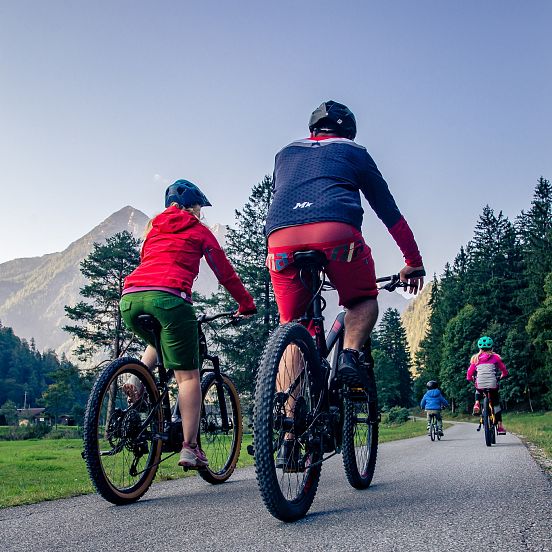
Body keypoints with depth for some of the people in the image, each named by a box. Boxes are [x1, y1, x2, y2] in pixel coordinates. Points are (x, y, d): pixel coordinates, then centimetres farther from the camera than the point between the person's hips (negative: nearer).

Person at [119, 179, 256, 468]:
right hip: (168, 297, -5)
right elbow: (225, 273, 20)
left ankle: (137, 382, 11)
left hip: (130, 297, 6)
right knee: (188, 375, 2)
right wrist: (246, 304, 32)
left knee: (160, 341, 36)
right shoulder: (199, 230, 17)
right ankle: (189, 448, 0)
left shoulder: (154, 228, 30)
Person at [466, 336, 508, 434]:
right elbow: (504, 371, 11)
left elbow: (469, 374, 9)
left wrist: (470, 379, 30)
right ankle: (500, 426, 9)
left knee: (478, 390, 36)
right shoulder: (495, 357, 7)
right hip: (493, 385, -1)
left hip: (480, 385, 1)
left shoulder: (475, 358, 9)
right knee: (496, 403, 15)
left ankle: (477, 404, 10)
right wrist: (501, 377, 32)